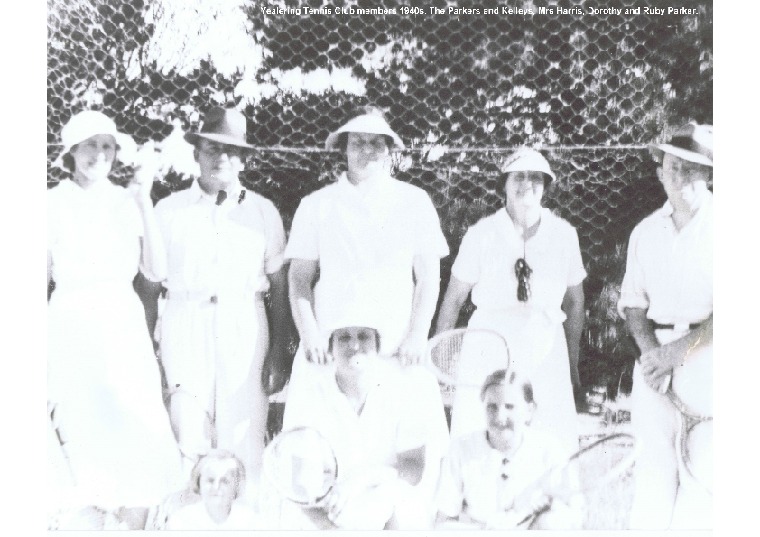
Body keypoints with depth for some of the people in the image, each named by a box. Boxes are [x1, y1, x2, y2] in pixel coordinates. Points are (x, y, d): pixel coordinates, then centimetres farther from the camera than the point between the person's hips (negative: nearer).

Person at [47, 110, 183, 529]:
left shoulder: (127, 202, 7)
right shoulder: (53, 203, 2)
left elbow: (156, 270, -3)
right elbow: (42, 276, 5)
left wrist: (144, 199, -7)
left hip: (123, 326, 2)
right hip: (71, 327, -2)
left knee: (139, 435, -6)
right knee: (87, 436, 0)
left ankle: (134, 527, 4)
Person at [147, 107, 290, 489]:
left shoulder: (262, 211, 10)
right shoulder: (170, 210, 12)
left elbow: (279, 285, 9)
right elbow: (151, 280, 12)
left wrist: (279, 353, 4)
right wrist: (149, 343, 4)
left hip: (244, 325, 0)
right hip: (185, 324, 0)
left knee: (242, 442, -4)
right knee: (189, 433, -6)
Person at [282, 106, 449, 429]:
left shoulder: (414, 203, 8)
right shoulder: (317, 205, 9)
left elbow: (429, 277, 9)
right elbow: (299, 278, 9)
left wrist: (417, 337, -2)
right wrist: (308, 334, -4)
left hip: (393, 351, 0)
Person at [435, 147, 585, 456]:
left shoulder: (563, 235, 5)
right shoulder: (482, 234, -1)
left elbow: (574, 301, 13)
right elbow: (454, 298, 3)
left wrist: (573, 363, 13)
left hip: (546, 350, 2)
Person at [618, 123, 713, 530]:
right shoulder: (646, 232, 11)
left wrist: (681, 350, -15)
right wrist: (649, 349, -3)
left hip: (707, 356, -3)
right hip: (656, 355, 4)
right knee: (654, 459, 4)